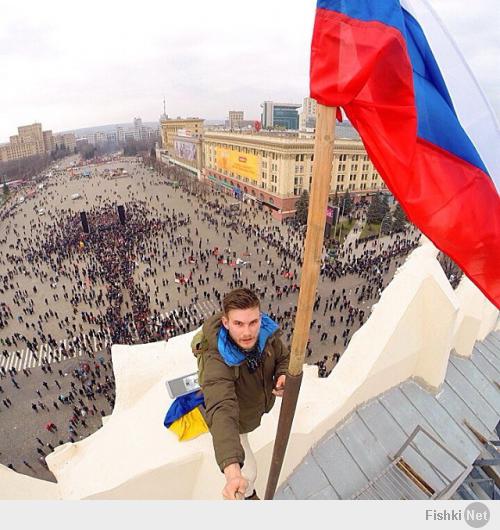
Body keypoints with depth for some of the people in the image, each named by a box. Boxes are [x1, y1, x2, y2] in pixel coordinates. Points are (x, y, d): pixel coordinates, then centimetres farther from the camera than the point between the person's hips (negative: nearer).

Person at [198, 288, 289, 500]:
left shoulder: (266, 331, -30)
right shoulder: (217, 362, -46)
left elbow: (283, 358, -12)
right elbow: (222, 413, -56)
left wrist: (283, 376, -34)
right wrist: (232, 472, -68)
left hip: (260, 403, 4)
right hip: (235, 420, -4)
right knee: (248, 471, 16)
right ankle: (248, 493, 53)